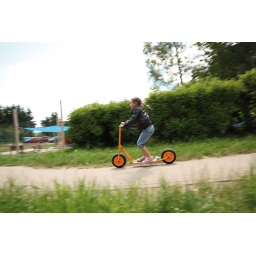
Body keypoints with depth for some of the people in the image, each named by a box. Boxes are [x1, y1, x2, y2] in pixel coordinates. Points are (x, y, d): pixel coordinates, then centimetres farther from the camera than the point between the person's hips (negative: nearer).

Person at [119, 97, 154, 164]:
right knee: (140, 143, 16)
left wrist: (124, 125, -14)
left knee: (140, 144, -5)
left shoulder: (136, 109, -8)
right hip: (149, 128, 10)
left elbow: (133, 120, -18)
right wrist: (125, 123, 16)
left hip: (147, 128, -10)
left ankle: (149, 157, 0)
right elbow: (133, 120, 25)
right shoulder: (139, 109, 21)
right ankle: (145, 156, 26)